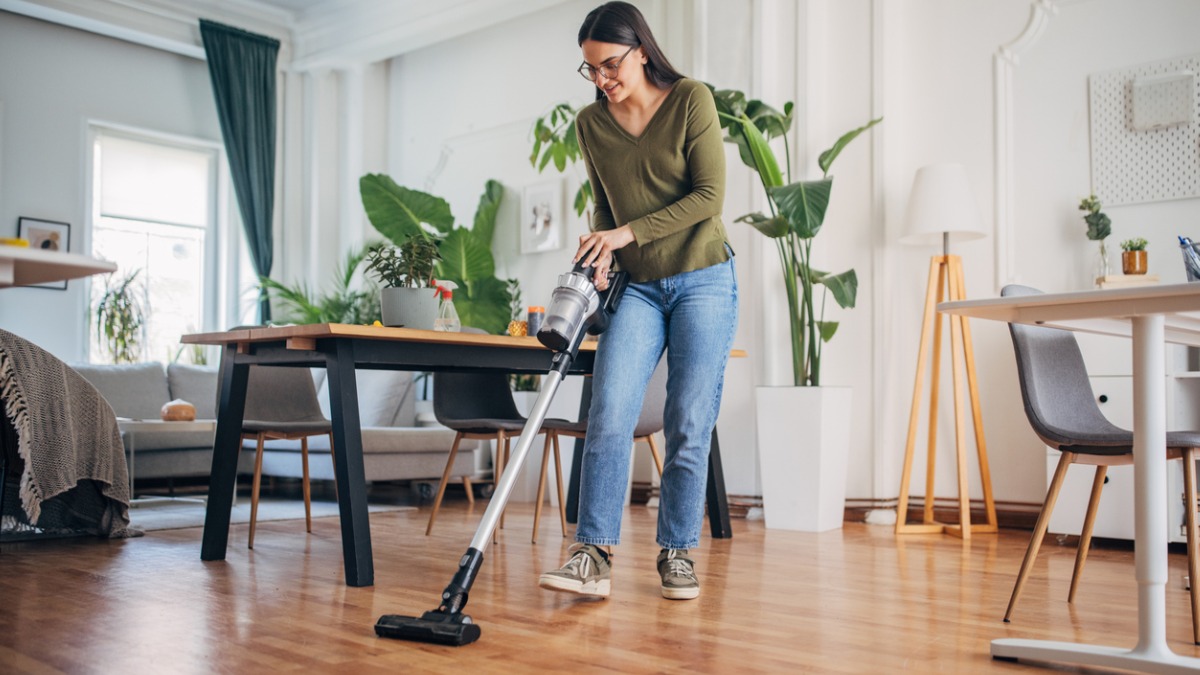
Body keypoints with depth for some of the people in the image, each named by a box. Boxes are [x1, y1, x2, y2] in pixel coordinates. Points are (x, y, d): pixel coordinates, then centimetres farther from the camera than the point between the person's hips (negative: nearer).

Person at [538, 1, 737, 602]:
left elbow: (709, 195, -13)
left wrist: (629, 232, -18)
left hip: (704, 281, -3)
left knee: (688, 425, -2)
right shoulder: (590, 124, 6)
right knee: (608, 416, -11)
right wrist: (602, 251, -4)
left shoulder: (691, 100, -6)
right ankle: (593, 555, -8)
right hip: (638, 288, 3)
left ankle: (678, 553, 11)